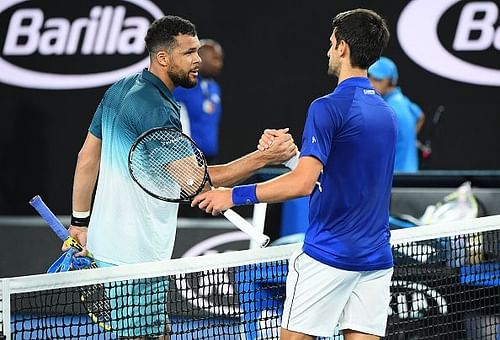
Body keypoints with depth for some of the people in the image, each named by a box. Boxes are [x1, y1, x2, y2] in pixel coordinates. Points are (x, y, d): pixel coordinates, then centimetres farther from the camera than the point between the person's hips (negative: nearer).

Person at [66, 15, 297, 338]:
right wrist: (264, 157, -26)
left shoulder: (119, 91, 9)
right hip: (133, 254, -10)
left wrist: (80, 221, 19)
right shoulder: (156, 110, -20)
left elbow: (87, 157, 15)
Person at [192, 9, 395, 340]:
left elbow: (303, 183, -22)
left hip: (329, 254, -7)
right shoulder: (386, 112, 13)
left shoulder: (328, 107, -13)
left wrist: (235, 195, -15)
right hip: (376, 257, 7)